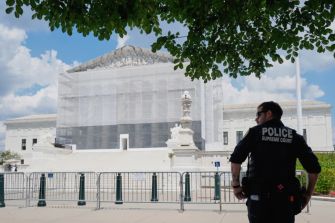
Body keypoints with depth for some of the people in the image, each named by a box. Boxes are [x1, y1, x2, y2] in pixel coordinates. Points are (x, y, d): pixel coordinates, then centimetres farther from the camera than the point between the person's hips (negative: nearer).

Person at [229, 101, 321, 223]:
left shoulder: (254, 132, 3)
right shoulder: (294, 136, 9)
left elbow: (235, 159, -8)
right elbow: (314, 168, 2)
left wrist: (236, 185, 1)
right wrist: (308, 194, 12)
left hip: (258, 195, -2)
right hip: (285, 198, 2)